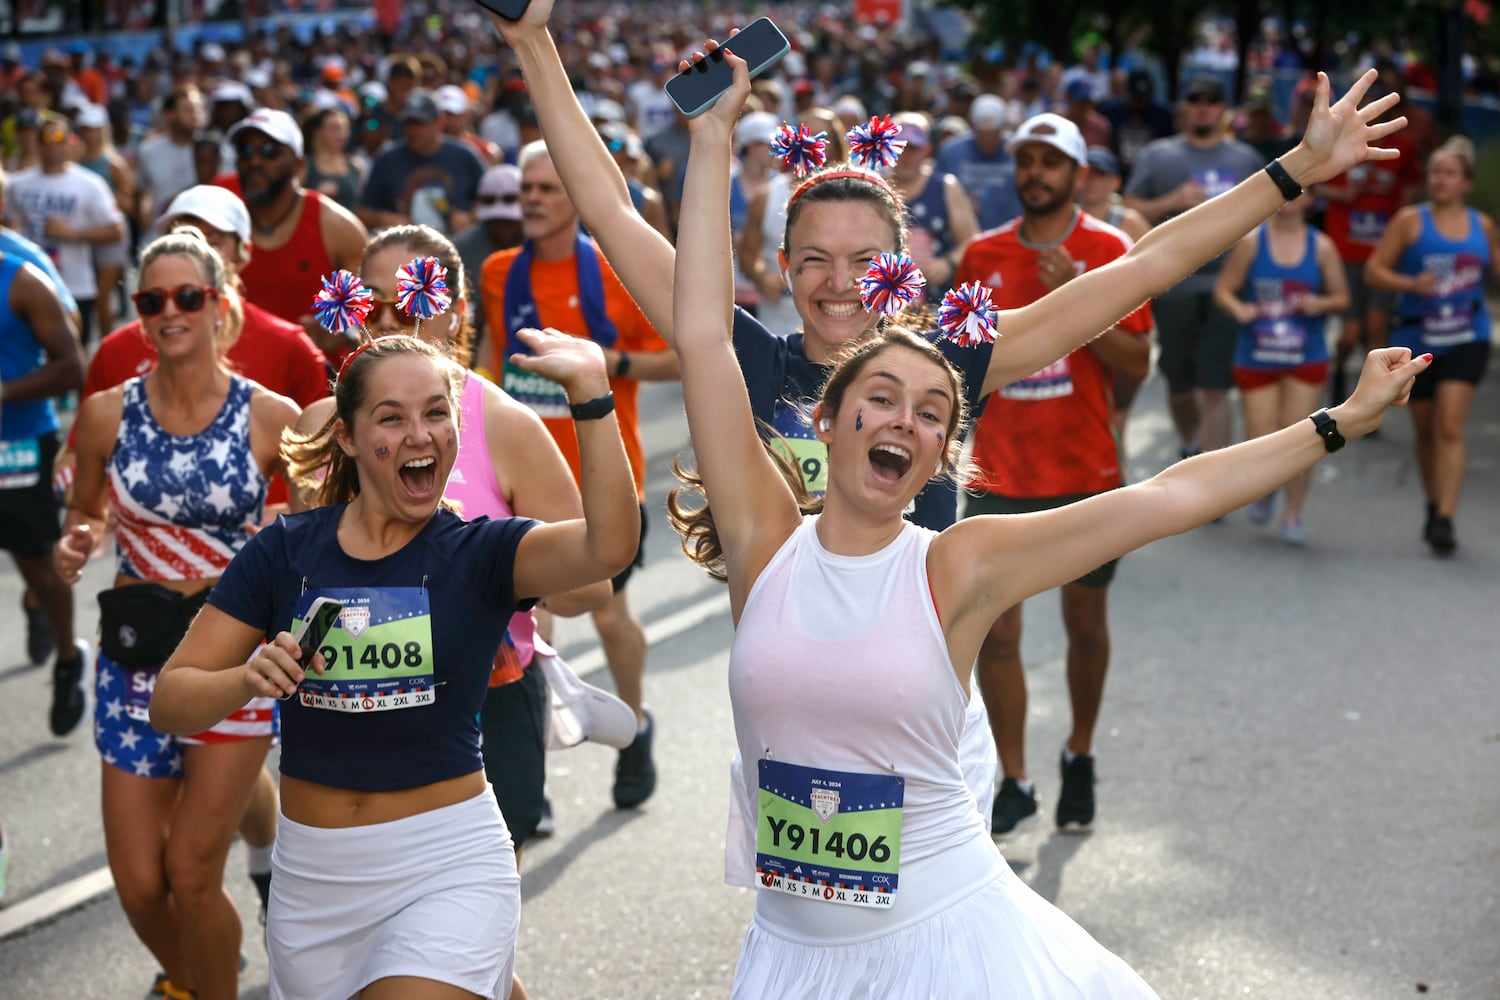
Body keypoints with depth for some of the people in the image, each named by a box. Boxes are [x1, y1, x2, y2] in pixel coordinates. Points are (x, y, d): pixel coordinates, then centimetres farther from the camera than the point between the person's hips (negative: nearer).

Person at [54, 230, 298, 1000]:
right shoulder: (107, 414, -1)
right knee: (139, 885, 4)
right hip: (136, 653, 2)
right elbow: (87, 511, 12)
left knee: (191, 874, -6)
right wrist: (76, 541, -10)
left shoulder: (272, 418, -6)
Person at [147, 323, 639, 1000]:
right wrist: (250, 678, -21)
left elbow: (610, 546, -24)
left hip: (447, 867, -3)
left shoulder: (479, 552, -4)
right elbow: (169, 703, -1)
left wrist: (588, 386, -29)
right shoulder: (284, 552, 0)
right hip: (311, 876, 3)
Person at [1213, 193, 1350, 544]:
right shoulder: (1251, 242, -2)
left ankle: (1293, 513, 14)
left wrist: (1321, 303, -14)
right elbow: (1223, 288, 0)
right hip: (1256, 357, 0)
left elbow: (1342, 298, 7)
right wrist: (1238, 309, -21)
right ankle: (1265, 490, 32)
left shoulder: (1321, 246, 1)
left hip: (1306, 358, 0)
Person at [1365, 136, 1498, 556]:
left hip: (1466, 339, 0)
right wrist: (1410, 284, -21)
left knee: (1450, 427, -13)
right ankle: (1434, 505, 33)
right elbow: (1374, 270, -5)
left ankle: (1445, 520, -17)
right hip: (1416, 337, 0)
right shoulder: (1410, 221, -3)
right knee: (1426, 430, 12)